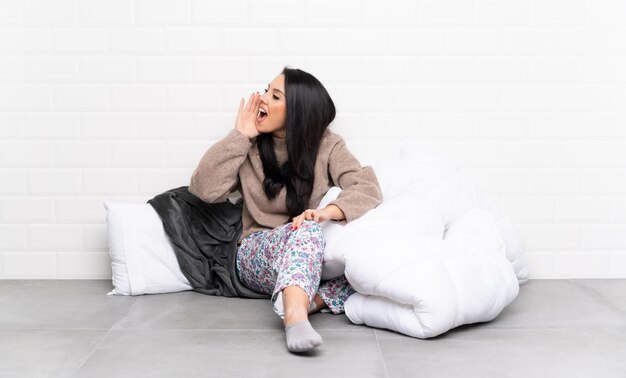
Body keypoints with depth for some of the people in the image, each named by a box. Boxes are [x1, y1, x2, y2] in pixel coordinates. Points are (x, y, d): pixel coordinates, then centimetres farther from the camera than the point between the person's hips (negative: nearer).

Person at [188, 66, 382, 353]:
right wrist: (239, 136, -7)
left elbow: (367, 188, -15)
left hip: (316, 259, 1)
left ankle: (298, 304, -39)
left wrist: (328, 211, -35)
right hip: (258, 256, -1)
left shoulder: (327, 146, 0)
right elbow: (204, 189, -7)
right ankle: (296, 315, -59)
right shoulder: (251, 147, 5)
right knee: (306, 230, -35)